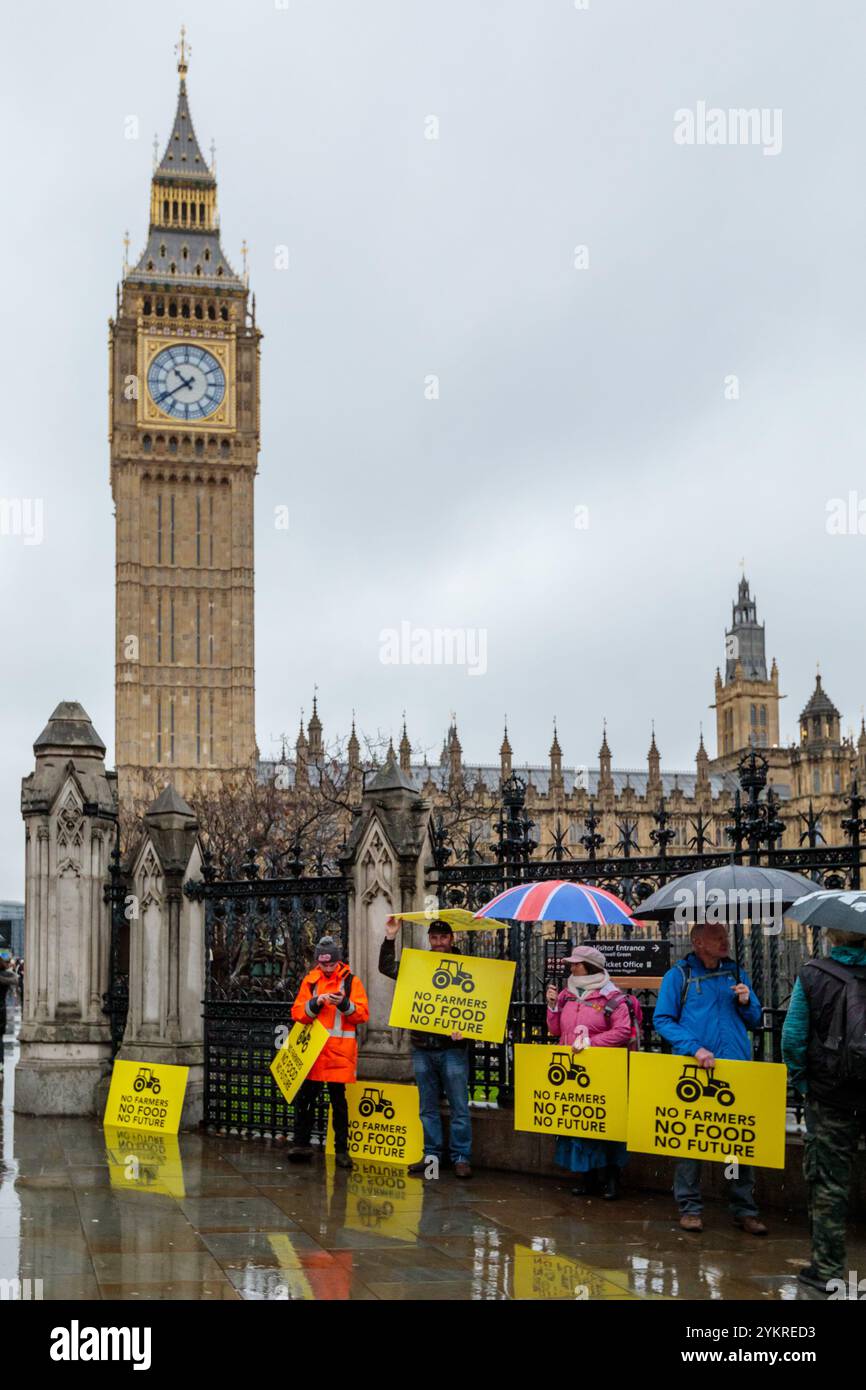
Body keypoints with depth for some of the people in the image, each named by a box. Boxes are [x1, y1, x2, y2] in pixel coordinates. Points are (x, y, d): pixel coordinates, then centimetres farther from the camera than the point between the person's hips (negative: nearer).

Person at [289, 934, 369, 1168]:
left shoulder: (351, 981, 4)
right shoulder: (309, 981, 9)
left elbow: (363, 1014, -4)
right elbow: (297, 1013, 2)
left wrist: (344, 1004, -20)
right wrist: (316, 1002, -15)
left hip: (340, 1052, -2)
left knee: (339, 1100, 3)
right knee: (305, 1098, 4)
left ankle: (341, 1149, 9)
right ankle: (301, 1144, 15)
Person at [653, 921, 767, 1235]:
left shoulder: (736, 973, 13)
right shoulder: (679, 975, 1)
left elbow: (754, 1021, 18)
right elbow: (662, 1019, -5)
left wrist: (746, 1003, -4)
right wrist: (694, 1048, -16)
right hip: (693, 1070, -3)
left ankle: (744, 1209, 14)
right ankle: (689, 1207, 14)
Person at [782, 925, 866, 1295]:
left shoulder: (812, 976, -8)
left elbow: (793, 1036, -8)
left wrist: (801, 1081, 4)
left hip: (830, 1095, -1)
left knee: (828, 1181, 7)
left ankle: (828, 1268, 11)